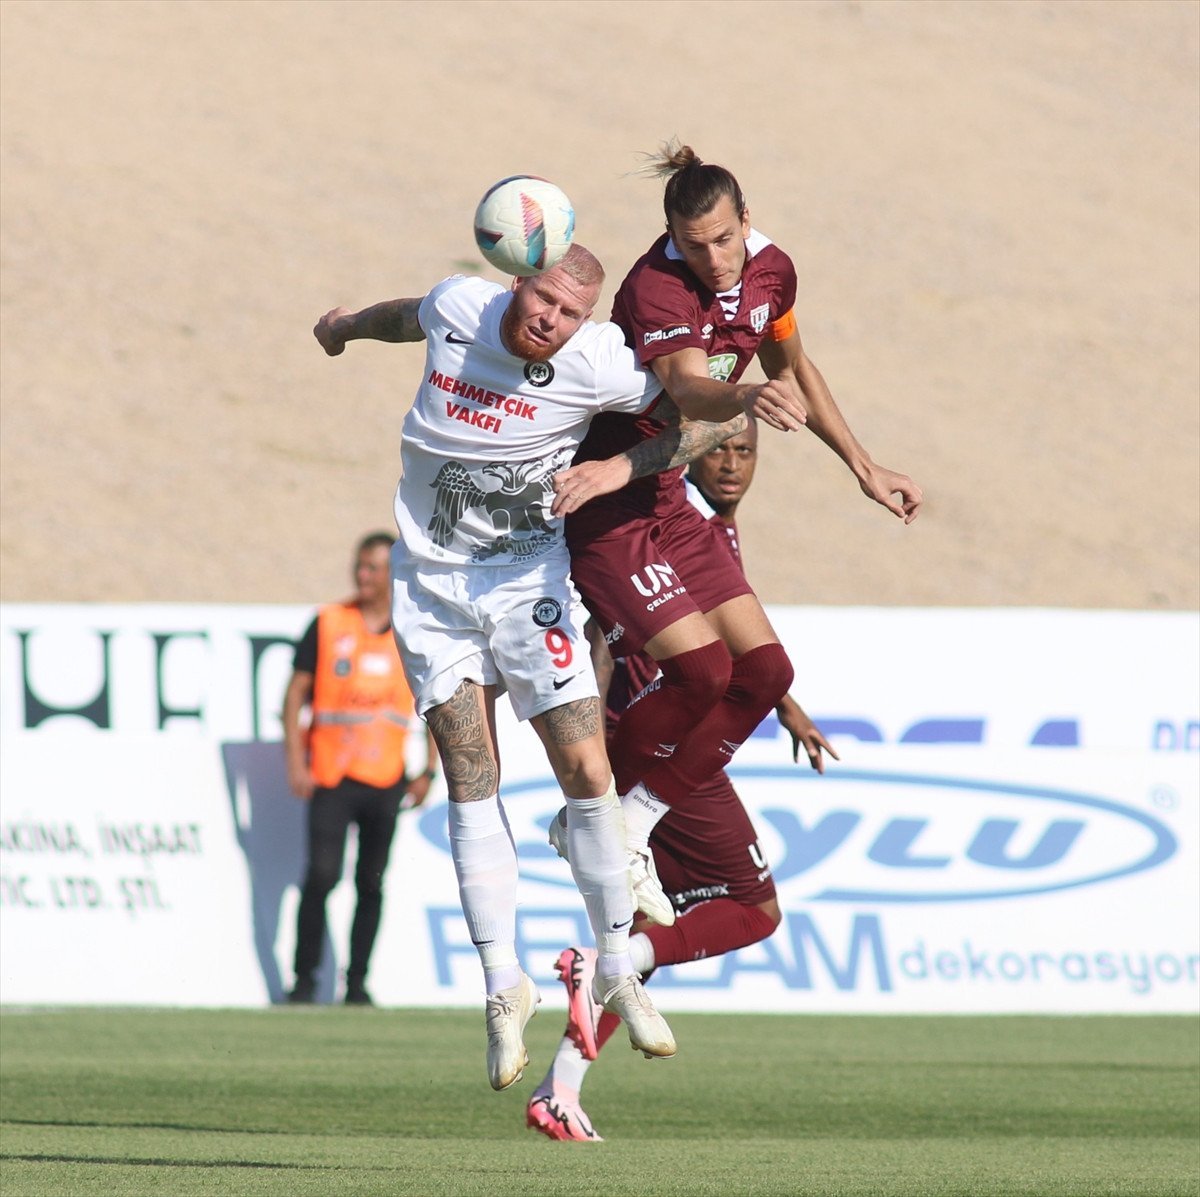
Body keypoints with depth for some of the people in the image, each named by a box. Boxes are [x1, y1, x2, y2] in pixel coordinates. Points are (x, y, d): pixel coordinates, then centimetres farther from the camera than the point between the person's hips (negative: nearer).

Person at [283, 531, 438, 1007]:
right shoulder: (328, 623, 3)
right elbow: (296, 691, 4)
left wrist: (428, 772, 6)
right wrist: (295, 764, -4)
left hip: (385, 776, 2)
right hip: (330, 775, -2)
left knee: (371, 883, 4)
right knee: (322, 875, -11)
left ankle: (357, 981, 11)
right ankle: (304, 979, -2)